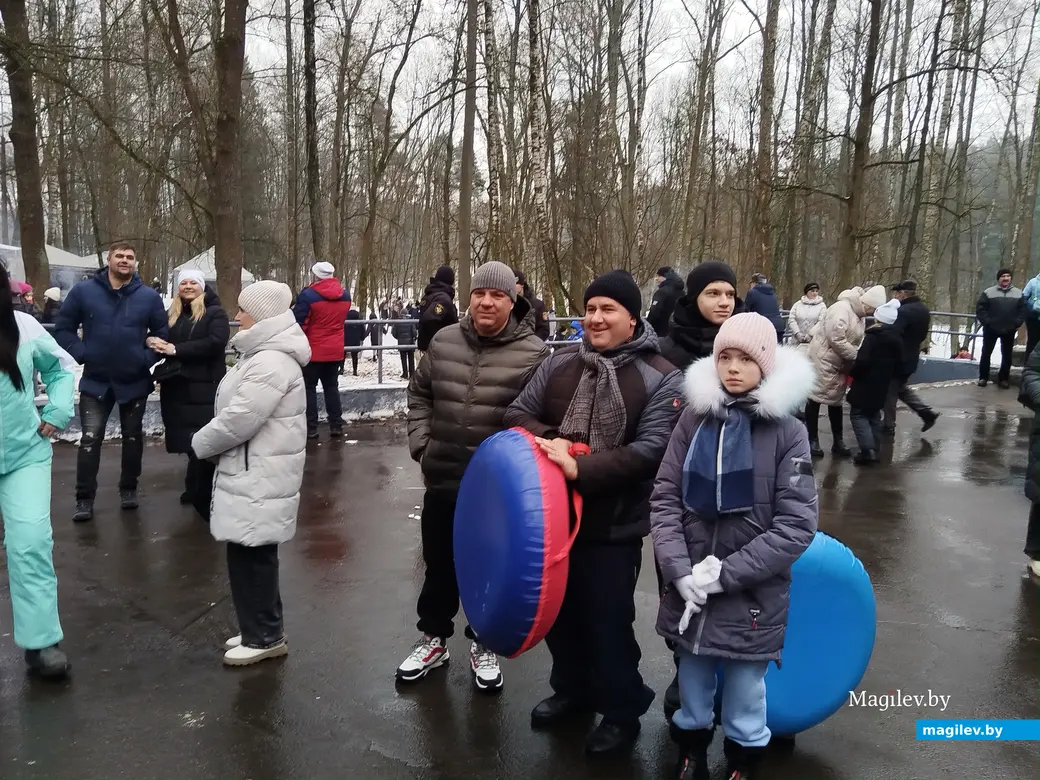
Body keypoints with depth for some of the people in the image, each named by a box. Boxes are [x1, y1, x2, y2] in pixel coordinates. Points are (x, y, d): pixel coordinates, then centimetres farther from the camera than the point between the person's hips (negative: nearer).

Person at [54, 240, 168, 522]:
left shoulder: (149, 296, -3)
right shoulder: (83, 291, -4)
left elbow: (163, 333, 3)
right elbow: (63, 329, 0)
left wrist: (147, 358, -8)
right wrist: (81, 354, -11)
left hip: (135, 381, 1)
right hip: (95, 381, -1)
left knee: (132, 437, 13)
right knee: (90, 439, -3)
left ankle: (129, 488, 29)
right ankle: (84, 498, 7)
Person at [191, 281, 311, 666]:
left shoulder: (270, 363, -21)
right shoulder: (264, 355, 15)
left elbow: (238, 420, -24)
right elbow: (237, 413, 20)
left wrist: (201, 444, -7)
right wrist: (211, 444, 8)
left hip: (259, 479, -11)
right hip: (252, 474, 11)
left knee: (252, 555, -1)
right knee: (250, 554, 17)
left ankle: (265, 636, 13)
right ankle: (262, 630, 30)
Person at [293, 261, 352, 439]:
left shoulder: (308, 295, -16)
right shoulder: (345, 295, 2)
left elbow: (297, 323, -13)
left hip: (313, 351, -5)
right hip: (335, 350, 5)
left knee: (309, 387, 5)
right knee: (331, 386, 15)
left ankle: (310, 428, 5)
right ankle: (336, 425, 15)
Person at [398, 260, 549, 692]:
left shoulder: (533, 352, -11)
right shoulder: (444, 341, 1)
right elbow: (419, 394, 12)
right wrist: (421, 444, 4)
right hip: (442, 477, 3)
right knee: (439, 564, 19)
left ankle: (484, 644, 35)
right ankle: (433, 637, 39)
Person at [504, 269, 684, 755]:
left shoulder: (660, 379, -10)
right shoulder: (559, 364, 3)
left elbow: (650, 450, -19)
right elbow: (518, 414, 6)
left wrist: (581, 469, -29)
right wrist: (547, 441, -16)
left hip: (615, 524, -4)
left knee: (609, 618, 9)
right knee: (559, 608, 20)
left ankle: (622, 711, 34)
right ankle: (572, 689, 45)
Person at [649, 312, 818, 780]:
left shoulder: (786, 430, -8)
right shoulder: (695, 417, -2)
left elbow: (797, 524, -11)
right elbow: (665, 498, -1)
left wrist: (727, 573, -15)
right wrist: (680, 570, -13)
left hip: (753, 597, -2)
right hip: (688, 592, 3)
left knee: (745, 698, 12)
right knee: (691, 688, 19)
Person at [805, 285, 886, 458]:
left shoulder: (859, 315, 7)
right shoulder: (842, 309, -22)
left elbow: (855, 340, 12)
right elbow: (836, 339, -27)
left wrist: (858, 356, -5)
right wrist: (857, 356, -18)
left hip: (839, 364, 9)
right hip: (822, 360, -9)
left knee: (836, 400, 13)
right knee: (815, 398, -1)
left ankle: (838, 442, 20)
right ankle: (813, 441, 7)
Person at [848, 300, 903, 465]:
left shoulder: (872, 337, -18)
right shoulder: (897, 339, 8)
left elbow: (862, 361, -25)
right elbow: (899, 364, 15)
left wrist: (852, 373, -9)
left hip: (866, 383, -8)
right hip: (882, 385, 8)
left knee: (858, 414, -1)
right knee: (874, 415, 17)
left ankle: (867, 450, -12)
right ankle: (875, 450, 17)